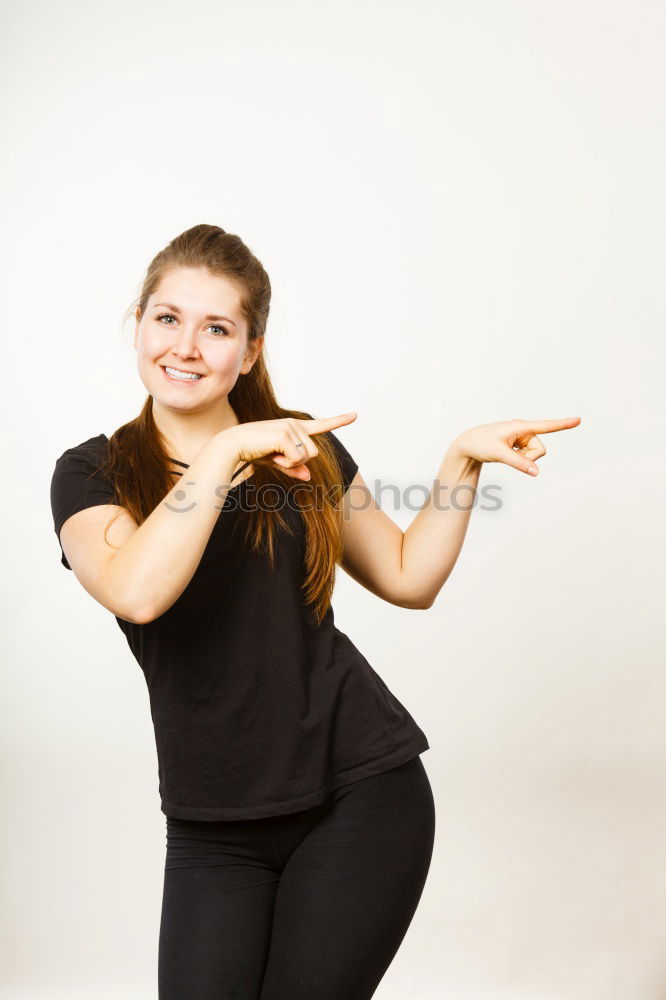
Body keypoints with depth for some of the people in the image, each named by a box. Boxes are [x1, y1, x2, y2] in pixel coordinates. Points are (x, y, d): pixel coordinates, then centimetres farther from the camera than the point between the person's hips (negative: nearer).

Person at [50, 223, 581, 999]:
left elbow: (409, 577, 12)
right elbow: (137, 592, -22)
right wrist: (226, 454, -20)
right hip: (214, 828, 0)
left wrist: (461, 462, 3)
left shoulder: (303, 450, 6)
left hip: (362, 793, 1)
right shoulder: (93, 473, 0)